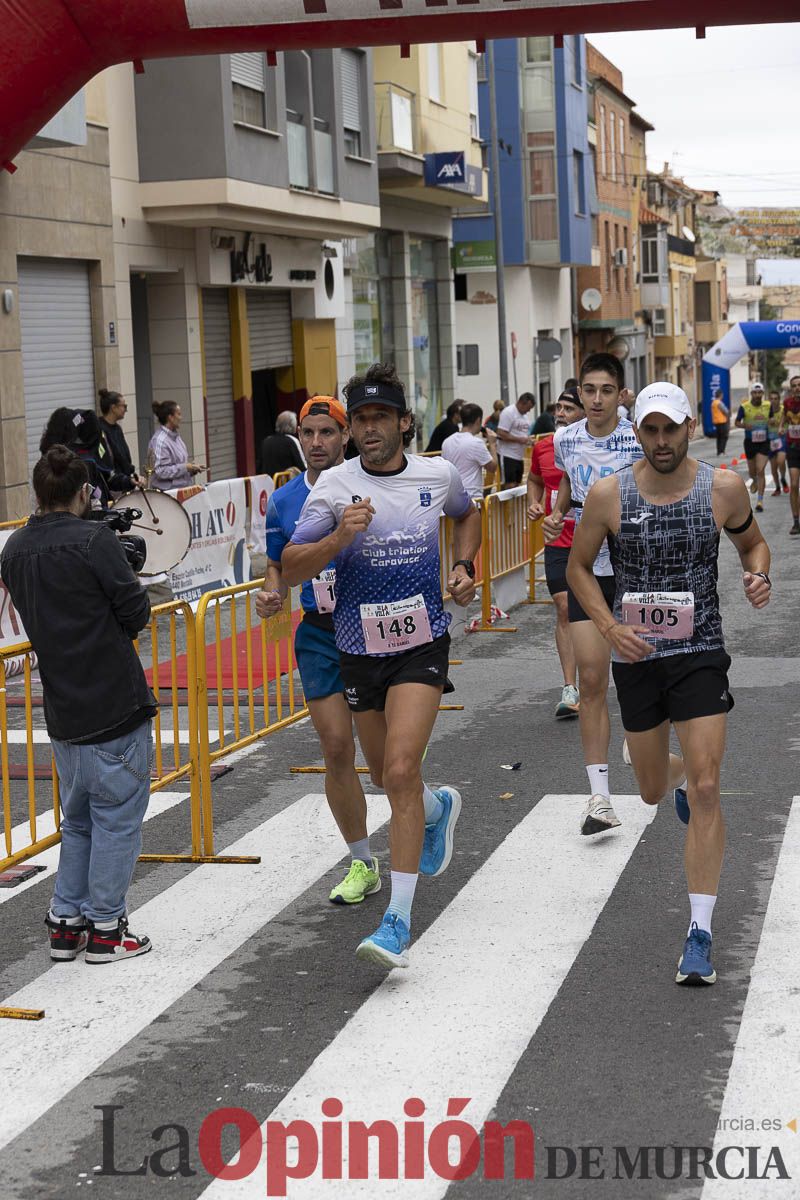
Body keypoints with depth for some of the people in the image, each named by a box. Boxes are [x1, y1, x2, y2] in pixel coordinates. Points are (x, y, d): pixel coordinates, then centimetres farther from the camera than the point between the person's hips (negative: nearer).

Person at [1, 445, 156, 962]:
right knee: (118, 818, 4)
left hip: (62, 712, 7)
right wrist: (129, 579, 6)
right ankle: (105, 929, 9)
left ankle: (66, 923, 22)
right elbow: (136, 613, -13)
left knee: (78, 819, 20)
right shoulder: (94, 540, -16)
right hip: (115, 705, -7)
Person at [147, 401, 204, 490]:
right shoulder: (160, 441, -15)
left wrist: (192, 468, 6)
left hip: (183, 489, 8)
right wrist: (185, 467, -18)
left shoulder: (176, 436, 13)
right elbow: (160, 471, -20)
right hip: (168, 491, -8)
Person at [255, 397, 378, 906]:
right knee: (337, 748, -1)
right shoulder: (283, 501, 5)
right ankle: (363, 864, 12)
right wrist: (272, 594, -4)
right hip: (318, 635, 2)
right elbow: (279, 565, 16)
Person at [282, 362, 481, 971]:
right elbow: (290, 568, -11)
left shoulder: (439, 475, -2)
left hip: (422, 644, -2)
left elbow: (467, 514, 22)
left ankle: (399, 921, -15)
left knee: (401, 772, -18)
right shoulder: (334, 485, -8)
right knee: (389, 780, 15)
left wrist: (464, 565, 6)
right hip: (360, 650, 2)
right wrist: (338, 539, -28)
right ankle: (440, 807, 53)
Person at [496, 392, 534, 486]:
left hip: (520, 456, 9)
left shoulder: (525, 415, 14)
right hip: (508, 456, -9)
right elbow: (501, 434, -19)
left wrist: (529, 440, 1)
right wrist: (519, 440, -22)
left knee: (517, 484, 10)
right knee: (510, 485, -11)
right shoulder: (508, 413, -13)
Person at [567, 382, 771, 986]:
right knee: (653, 790, 17)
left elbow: (752, 540, 13)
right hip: (637, 657, 2)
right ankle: (679, 772, 57)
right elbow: (579, 567, 4)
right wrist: (611, 628, -10)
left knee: (705, 791, -12)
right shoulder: (608, 494, -7)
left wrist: (759, 576, -10)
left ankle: (701, 932, -6)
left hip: (701, 656, -2)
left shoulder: (723, 488, -6)